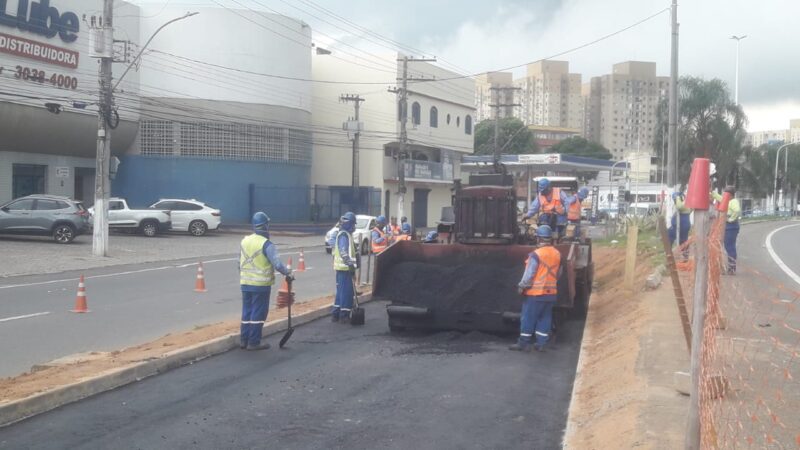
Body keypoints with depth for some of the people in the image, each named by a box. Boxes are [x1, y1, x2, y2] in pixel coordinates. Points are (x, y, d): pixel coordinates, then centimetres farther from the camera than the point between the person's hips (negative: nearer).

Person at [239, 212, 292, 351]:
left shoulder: (245, 241, 6)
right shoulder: (266, 244, -16)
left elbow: (240, 263, 14)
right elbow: (277, 264, -21)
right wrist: (288, 273, -7)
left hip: (245, 283, 6)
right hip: (261, 284, -6)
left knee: (247, 311, 14)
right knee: (258, 313, 1)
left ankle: (244, 340, 19)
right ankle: (254, 342, 4)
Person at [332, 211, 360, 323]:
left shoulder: (346, 234, 16)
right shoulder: (344, 235, -15)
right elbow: (343, 252, -27)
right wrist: (350, 263, -35)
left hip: (343, 267, 10)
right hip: (345, 267, -10)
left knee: (341, 291, 16)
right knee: (346, 291, -7)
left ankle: (336, 314, 21)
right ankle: (344, 315, -4)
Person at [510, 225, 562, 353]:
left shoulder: (536, 254, -18)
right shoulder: (557, 254, 3)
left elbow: (529, 274, -16)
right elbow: (558, 274, 13)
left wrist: (521, 287, -4)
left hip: (535, 293, -6)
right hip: (551, 293, 6)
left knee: (528, 318, 3)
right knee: (545, 318, 12)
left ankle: (524, 343, 8)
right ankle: (541, 344, 15)